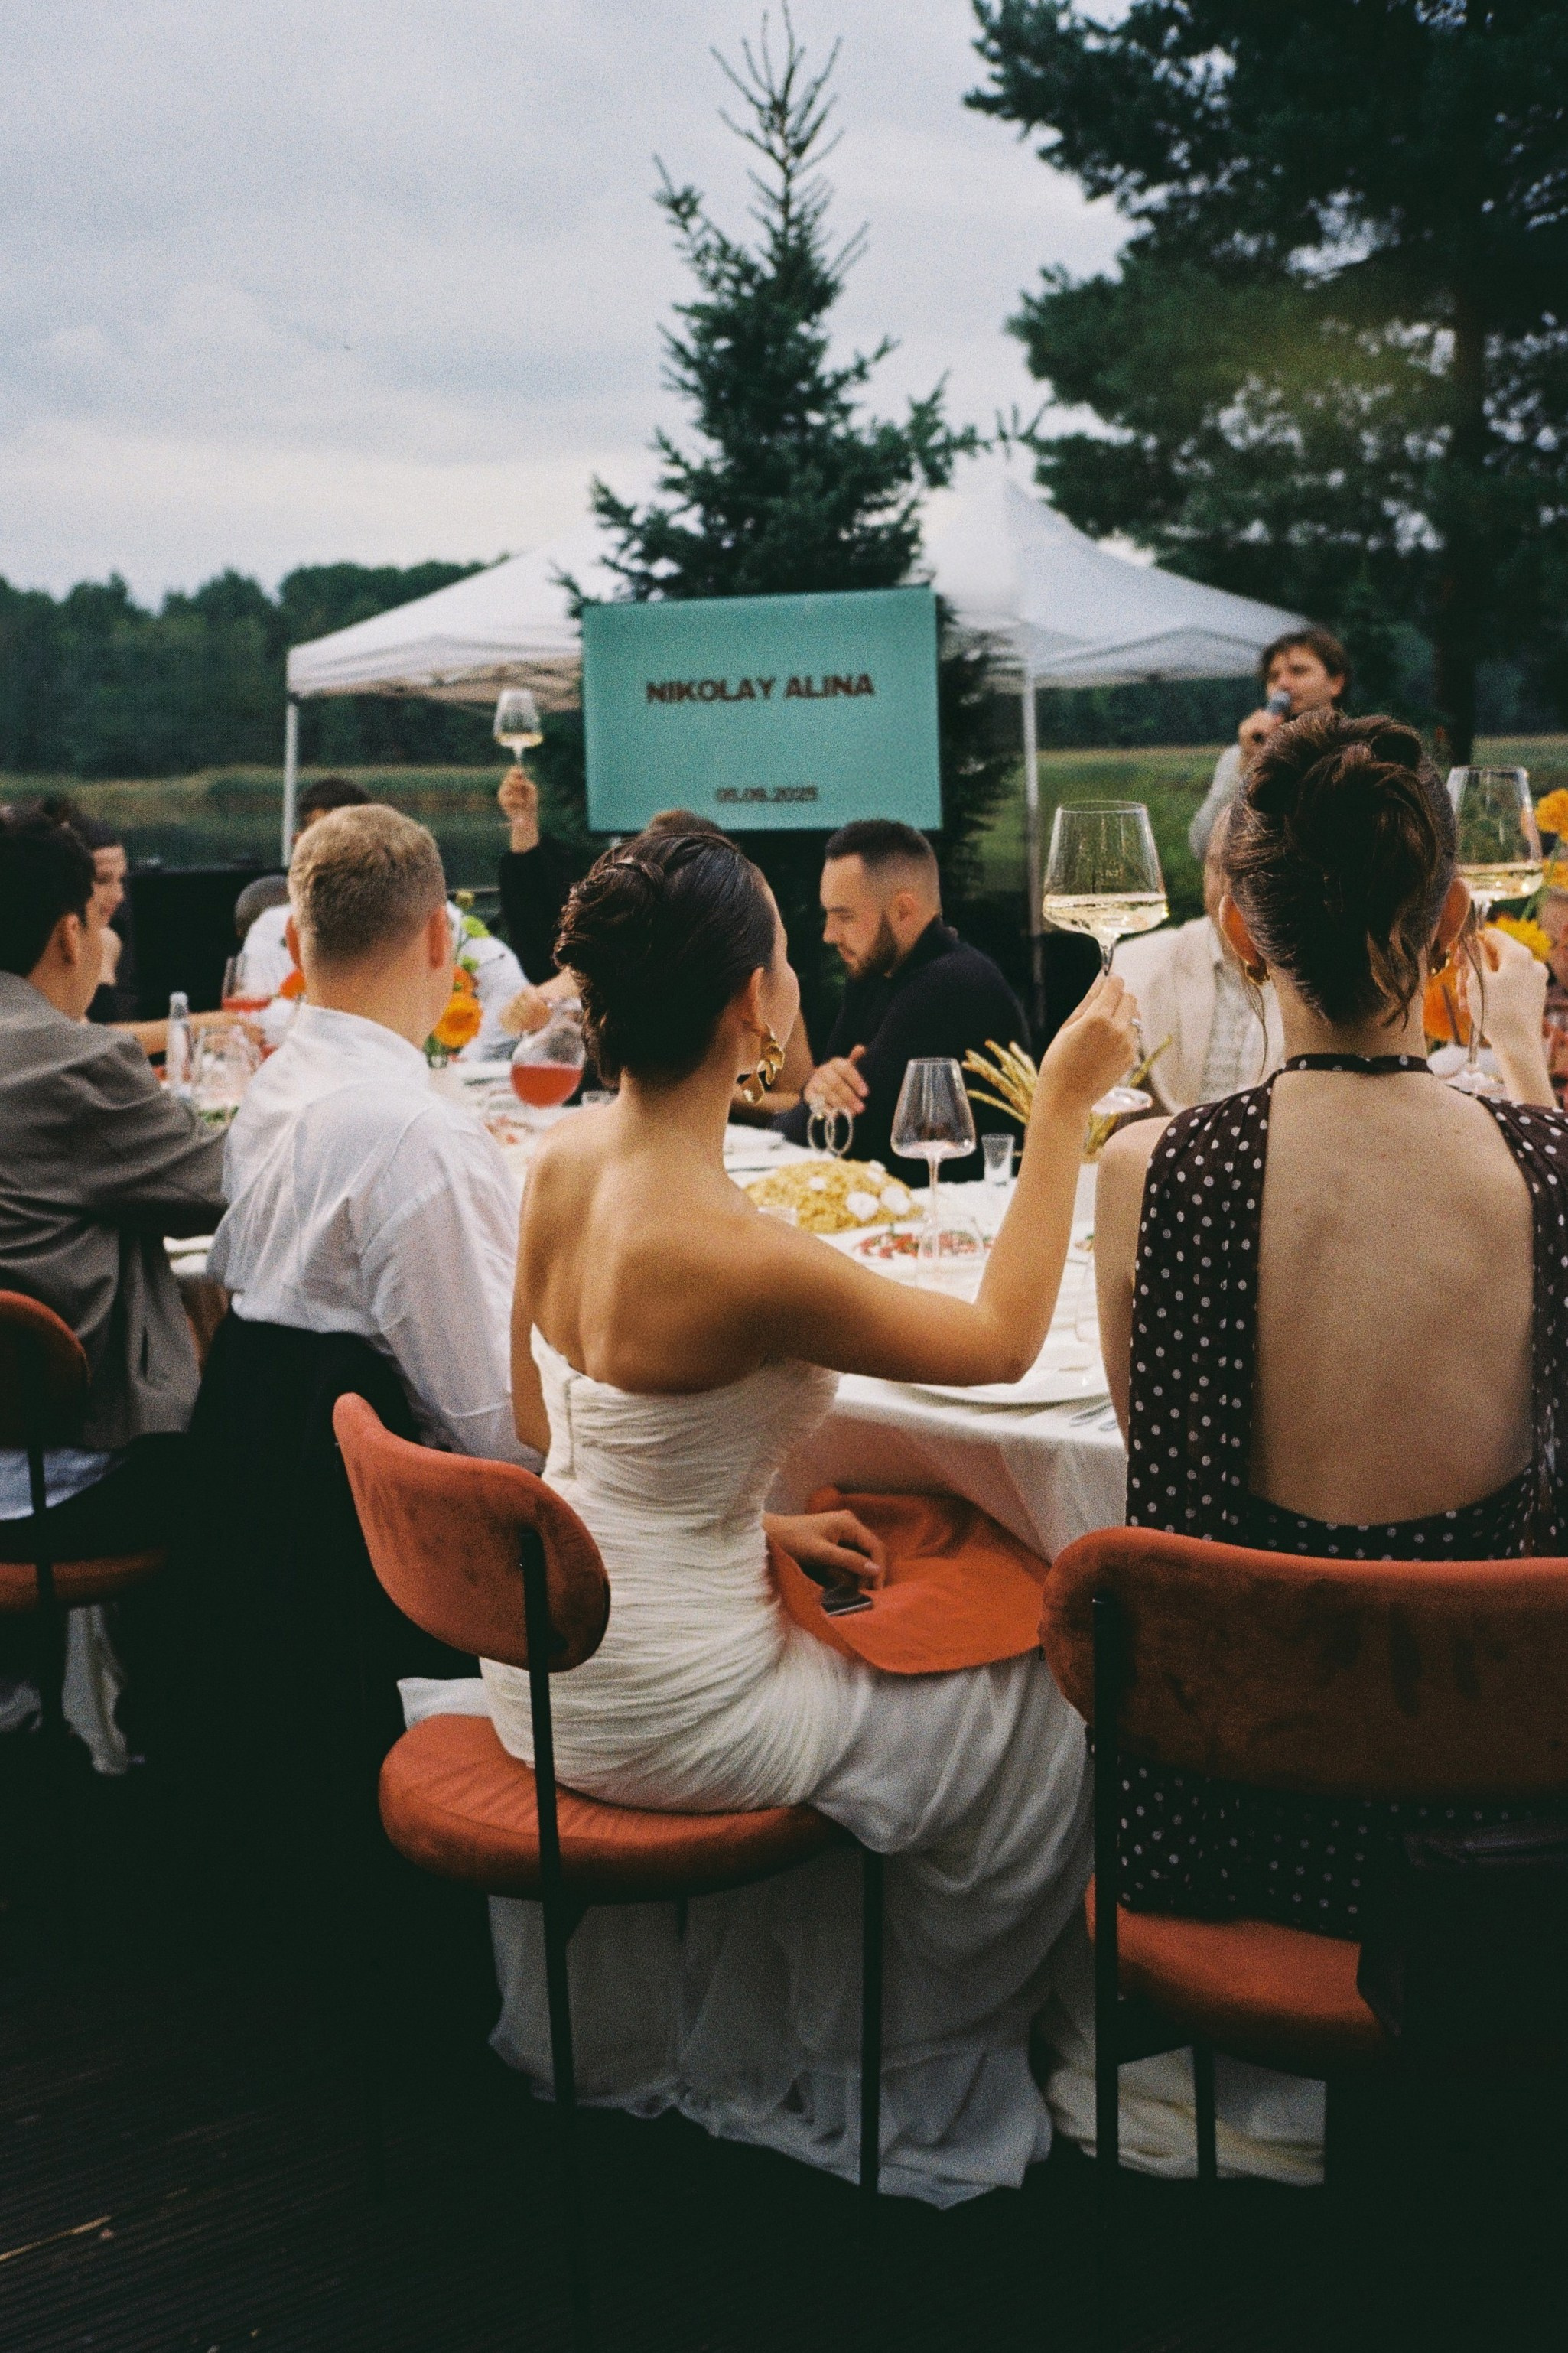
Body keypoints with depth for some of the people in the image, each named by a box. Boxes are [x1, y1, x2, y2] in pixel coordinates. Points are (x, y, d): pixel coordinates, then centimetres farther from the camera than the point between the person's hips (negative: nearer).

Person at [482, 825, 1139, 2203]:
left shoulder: (560, 1163, -6)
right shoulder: (741, 1258, -30)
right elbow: (1003, 1340, -15)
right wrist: (1065, 1106, -11)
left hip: (548, 1662, 8)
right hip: (662, 1715, -8)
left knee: (839, 1664, 35)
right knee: (1049, 1725, 13)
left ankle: (753, 2053, 46)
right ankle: (932, 2097, 36)